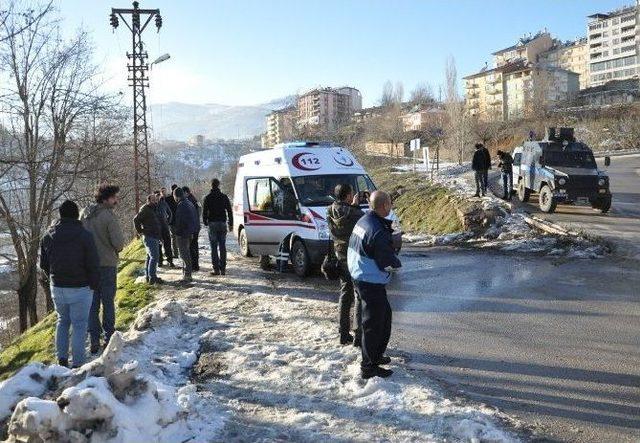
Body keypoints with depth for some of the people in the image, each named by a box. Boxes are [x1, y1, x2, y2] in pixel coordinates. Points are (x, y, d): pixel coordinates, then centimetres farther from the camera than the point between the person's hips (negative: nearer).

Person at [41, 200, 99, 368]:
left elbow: (43, 264, 9)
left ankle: (62, 358, 20)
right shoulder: (84, 235, -14)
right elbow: (93, 264, -14)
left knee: (63, 320, 21)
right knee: (79, 324, 4)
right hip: (80, 288, -4)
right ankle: (78, 363, 6)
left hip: (57, 288, 5)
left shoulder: (48, 236, 2)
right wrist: (95, 285, -1)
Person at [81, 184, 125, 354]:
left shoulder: (85, 213, 0)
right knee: (108, 302, 10)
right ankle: (109, 336, 17)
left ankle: (94, 340, 12)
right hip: (107, 263, -5)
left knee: (92, 303, 11)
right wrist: (115, 250, 3)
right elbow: (119, 243, -18)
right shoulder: (109, 217, -18)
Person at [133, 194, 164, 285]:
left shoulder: (154, 209, 17)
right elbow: (136, 219, -19)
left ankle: (148, 276, 22)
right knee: (154, 257, -13)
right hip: (149, 236, -10)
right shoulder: (145, 209, -12)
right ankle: (152, 277, -11)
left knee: (150, 257, 14)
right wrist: (140, 231, -15)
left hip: (155, 236, 10)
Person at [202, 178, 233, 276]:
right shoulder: (224, 197, 5)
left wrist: (205, 223, 13)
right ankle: (223, 268, 4)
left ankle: (216, 269, -4)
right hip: (222, 223, 2)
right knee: (222, 247, 6)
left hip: (212, 224, -2)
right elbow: (229, 211, 5)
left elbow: (204, 211, 0)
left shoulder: (208, 198, -1)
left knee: (214, 247, -1)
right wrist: (230, 224, 11)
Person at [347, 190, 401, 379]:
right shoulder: (378, 231, -26)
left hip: (359, 277, 10)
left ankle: (376, 355, 38)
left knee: (385, 314, 24)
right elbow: (388, 263, -22)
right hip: (372, 283, -10)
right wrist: (397, 262, 0)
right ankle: (369, 367, 14)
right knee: (373, 323, 2)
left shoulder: (362, 221, 4)